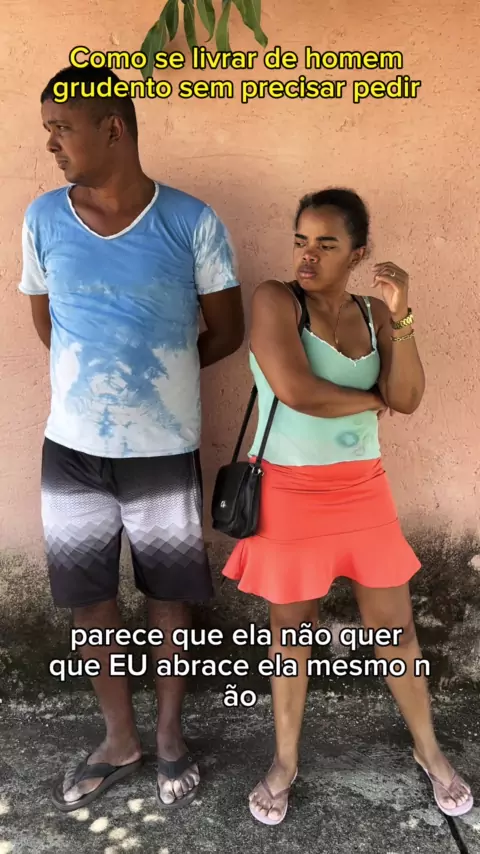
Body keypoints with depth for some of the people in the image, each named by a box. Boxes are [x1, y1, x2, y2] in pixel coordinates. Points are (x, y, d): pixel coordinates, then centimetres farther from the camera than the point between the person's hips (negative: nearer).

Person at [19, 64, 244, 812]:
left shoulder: (193, 222, -8)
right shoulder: (43, 218, 1)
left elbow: (226, 333, 0)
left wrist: (157, 374, 5)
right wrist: (100, 374, 9)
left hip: (165, 452, -2)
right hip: (71, 449, 3)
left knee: (169, 600, 14)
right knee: (89, 602, 14)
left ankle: (171, 736, 39)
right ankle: (119, 741, 39)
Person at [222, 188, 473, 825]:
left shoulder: (373, 313, 4)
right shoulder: (274, 300, -10)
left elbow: (407, 400, -6)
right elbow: (296, 391, -23)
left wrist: (401, 318, -18)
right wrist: (369, 398, -7)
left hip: (363, 491, 4)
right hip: (291, 494, -3)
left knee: (395, 626, 14)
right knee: (292, 630, 13)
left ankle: (429, 750, 39)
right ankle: (286, 762, 35)